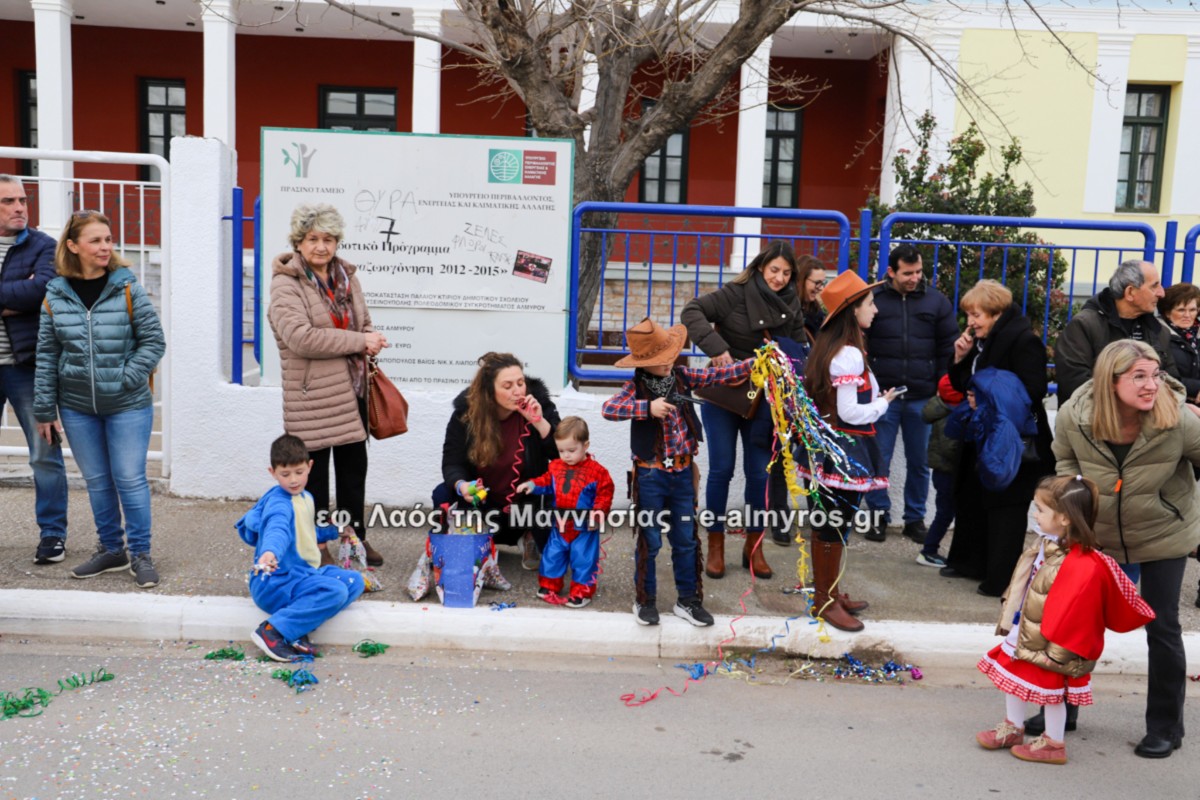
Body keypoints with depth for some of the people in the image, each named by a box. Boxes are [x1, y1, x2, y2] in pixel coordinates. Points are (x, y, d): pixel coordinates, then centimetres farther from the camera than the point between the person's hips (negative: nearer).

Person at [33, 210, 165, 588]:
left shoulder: (127, 289, -6)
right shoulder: (55, 295, 1)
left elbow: (154, 341, -5)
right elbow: (47, 355, 5)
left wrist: (126, 379, -13)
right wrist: (45, 410, 5)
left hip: (128, 405, -3)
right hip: (77, 407, 3)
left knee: (130, 479, 0)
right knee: (96, 482, 12)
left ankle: (140, 553, 14)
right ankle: (111, 549, 27)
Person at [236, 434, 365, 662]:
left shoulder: (306, 498, 13)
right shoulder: (279, 503, -18)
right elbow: (278, 528, -42)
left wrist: (333, 532, 31)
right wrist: (270, 551, -61)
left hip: (304, 573, 10)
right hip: (276, 581, -10)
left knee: (354, 581, 0)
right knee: (335, 590, -28)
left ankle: (298, 626, -15)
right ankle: (273, 631, -22)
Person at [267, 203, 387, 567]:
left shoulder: (346, 277, 12)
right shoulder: (285, 284, -11)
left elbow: (364, 323, 23)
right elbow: (300, 337, -24)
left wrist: (371, 342, -2)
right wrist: (358, 342, -20)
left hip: (352, 389, 7)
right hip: (312, 394, -7)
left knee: (354, 466, 16)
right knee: (315, 470, 5)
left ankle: (356, 536, 31)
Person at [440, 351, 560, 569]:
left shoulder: (538, 402, -18)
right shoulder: (466, 410, -15)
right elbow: (452, 461, -14)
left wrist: (539, 422, -36)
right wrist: (461, 485, -37)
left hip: (527, 502, -1)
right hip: (482, 501, 1)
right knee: (443, 495, -25)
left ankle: (527, 538, 17)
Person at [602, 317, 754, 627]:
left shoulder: (681, 377, 1)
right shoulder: (636, 387, -12)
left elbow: (718, 375, 0)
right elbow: (608, 409, -27)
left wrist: (755, 363, -10)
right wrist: (648, 407, -35)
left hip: (682, 472, 4)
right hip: (650, 474, -4)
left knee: (686, 540, 12)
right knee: (650, 540, 7)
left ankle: (688, 599, 24)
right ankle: (645, 600, 23)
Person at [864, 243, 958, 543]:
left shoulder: (936, 301, 4)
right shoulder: (873, 300, -1)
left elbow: (948, 348, 8)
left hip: (922, 398, 1)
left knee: (919, 462, 9)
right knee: (878, 461, 4)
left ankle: (915, 518, 22)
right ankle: (879, 516, 18)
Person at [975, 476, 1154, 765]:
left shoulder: (1083, 567, -30)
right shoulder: (1043, 547, -3)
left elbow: (1070, 613, -25)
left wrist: (1055, 652, -18)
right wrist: (1009, 624, 15)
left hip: (1049, 646, -9)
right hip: (1022, 634, 9)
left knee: (1051, 690, 10)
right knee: (1013, 675, 19)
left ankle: (1054, 743, 30)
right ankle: (1012, 728, 38)